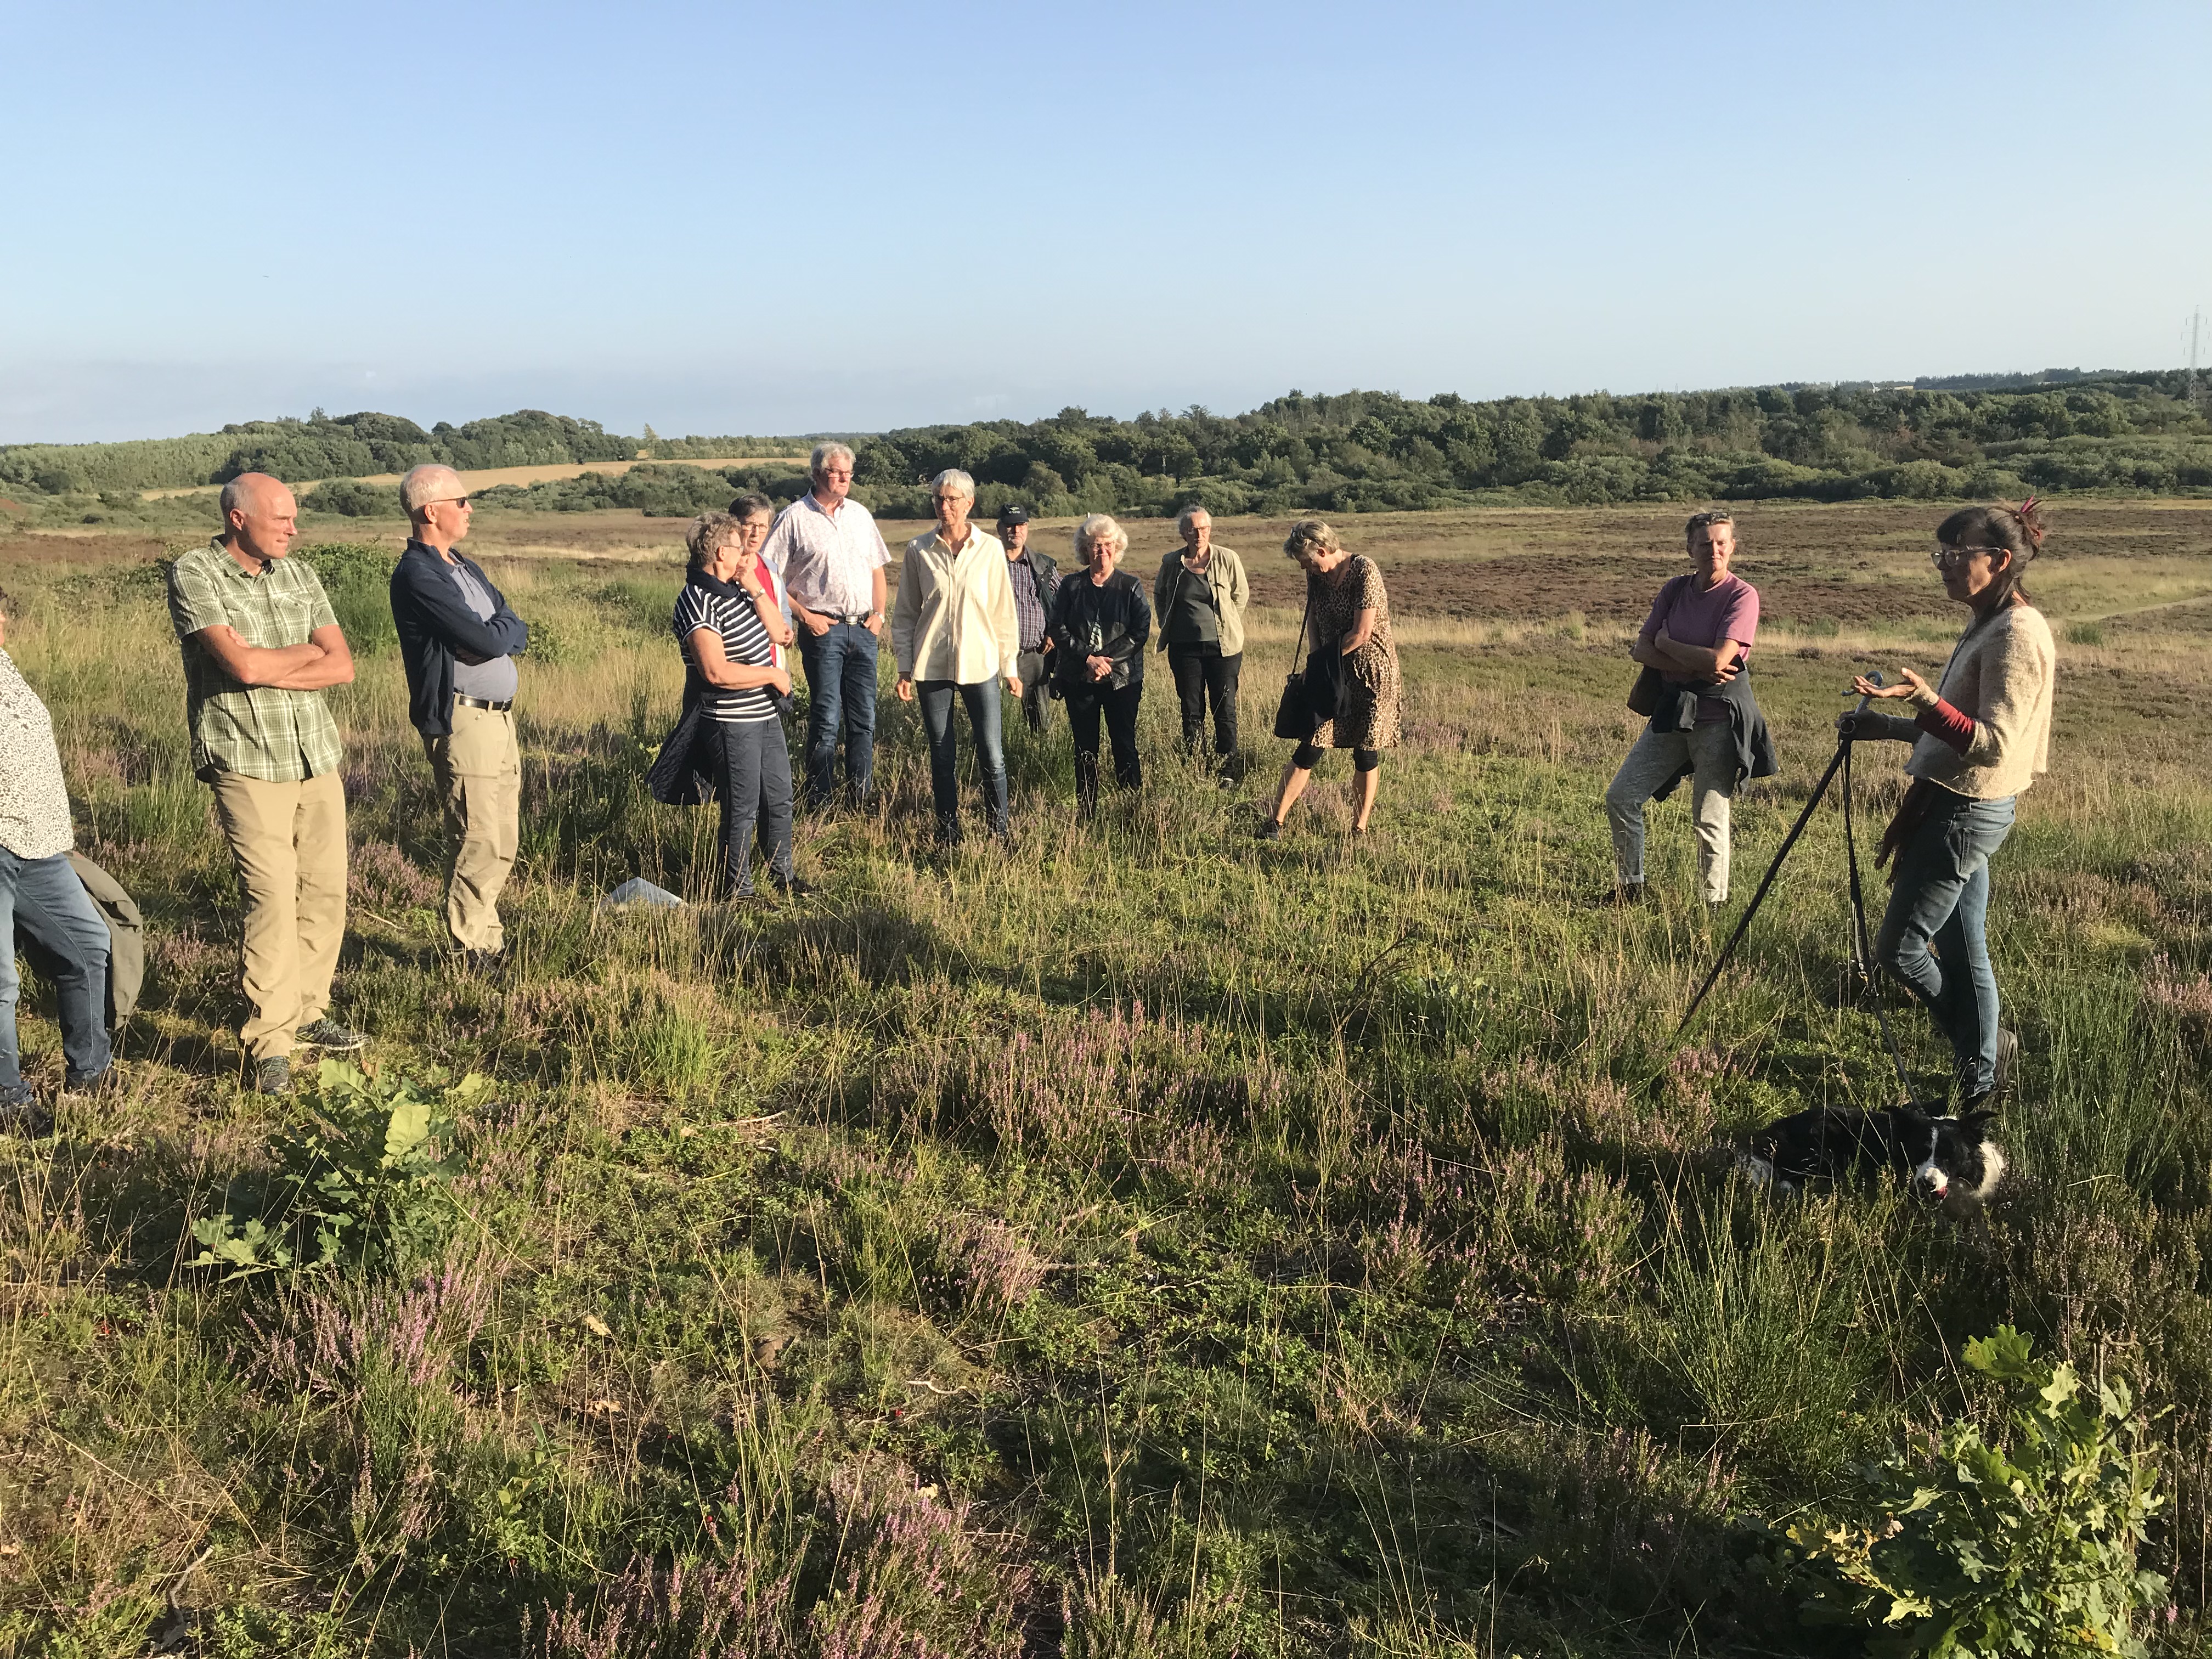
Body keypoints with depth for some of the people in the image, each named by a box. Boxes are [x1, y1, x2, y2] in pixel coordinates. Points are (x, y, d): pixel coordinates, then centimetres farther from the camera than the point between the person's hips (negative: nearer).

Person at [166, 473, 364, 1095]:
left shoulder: (298, 577, 10)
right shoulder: (194, 574, -6)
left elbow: (343, 666, 1)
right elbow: (243, 666, -19)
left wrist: (265, 666, -11)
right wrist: (306, 653, -2)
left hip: (317, 759, 6)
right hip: (249, 764, -6)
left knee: (326, 892, 8)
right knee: (273, 898, -11)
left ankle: (307, 1013, 23)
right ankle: (269, 1044, -4)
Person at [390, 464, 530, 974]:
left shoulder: (468, 569, 18)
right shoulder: (417, 575, -12)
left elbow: (517, 635, 12)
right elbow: (486, 640, -19)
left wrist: (493, 635, -8)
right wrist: (500, 631, 2)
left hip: (499, 717, 9)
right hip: (462, 721, -9)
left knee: (502, 840, 13)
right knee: (479, 844, -5)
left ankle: (487, 937, 24)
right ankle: (469, 953, 5)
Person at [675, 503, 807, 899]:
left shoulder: (737, 588, 10)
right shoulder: (698, 601, -18)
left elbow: (778, 633, 10)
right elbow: (716, 672, -26)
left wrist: (755, 589, -3)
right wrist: (773, 675, -15)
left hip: (766, 714, 9)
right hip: (731, 721, -9)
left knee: (779, 799, 18)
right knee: (742, 809, 0)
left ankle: (783, 875, 34)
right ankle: (738, 890, 14)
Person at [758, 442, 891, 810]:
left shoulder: (860, 514, 14)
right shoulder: (795, 518, -2)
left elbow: (877, 568, 20)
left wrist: (878, 614, 7)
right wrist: (804, 616, -10)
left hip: (864, 629, 5)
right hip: (823, 628, -5)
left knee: (864, 720, 7)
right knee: (826, 720, -5)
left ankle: (861, 802, 16)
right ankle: (820, 805, 4)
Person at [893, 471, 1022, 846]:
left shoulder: (991, 549, 0)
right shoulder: (918, 551, 2)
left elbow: (1004, 612, 4)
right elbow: (906, 614, 7)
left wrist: (1011, 667, 4)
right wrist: (904, 667, 3)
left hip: (980, 663, -1)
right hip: (932, 666, 1)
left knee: (992, 756, -4)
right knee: (942, 755, 8)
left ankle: (998, 833, 8)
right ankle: (948, 832, 19)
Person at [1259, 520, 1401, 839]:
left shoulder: (1364, 570, -18)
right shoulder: (1316, 575, 3)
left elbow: (1361, 633, -20)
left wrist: (1325, 661, -8)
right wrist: (1318, 663, -1)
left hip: (1371, 672, -5)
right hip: (1331, 675, 5)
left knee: (1365, 753, 4)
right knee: (1308, 749, 0)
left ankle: (1359, 830, 15)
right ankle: (1275, 822, 2)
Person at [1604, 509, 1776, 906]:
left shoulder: (1743, 595, -10)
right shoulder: (1675, 589, 6)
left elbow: (1718, 659, -21)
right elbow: (1642, 650, -1)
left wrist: (1665, 643, -6)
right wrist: (1695, 667, -16)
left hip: (1719, 715, -6)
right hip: (1673, 709, 6)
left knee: (1710, 819, -1)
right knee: (1620, 797, 5)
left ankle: (1715, 903, 14)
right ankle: (1630, 887, 20)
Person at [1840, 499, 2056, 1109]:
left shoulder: (2017, 634, -16)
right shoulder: (1988, 626, 14)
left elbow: (1993, 743, -24)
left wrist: (1926, 700, -37)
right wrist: (1887, 726, 14)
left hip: (1967, 811, -10)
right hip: (1958, 806, 10)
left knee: (1897, 949, -4)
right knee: (1962, 953, 14)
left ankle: (1984, 1053, 12)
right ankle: (1981, 1076, 22)